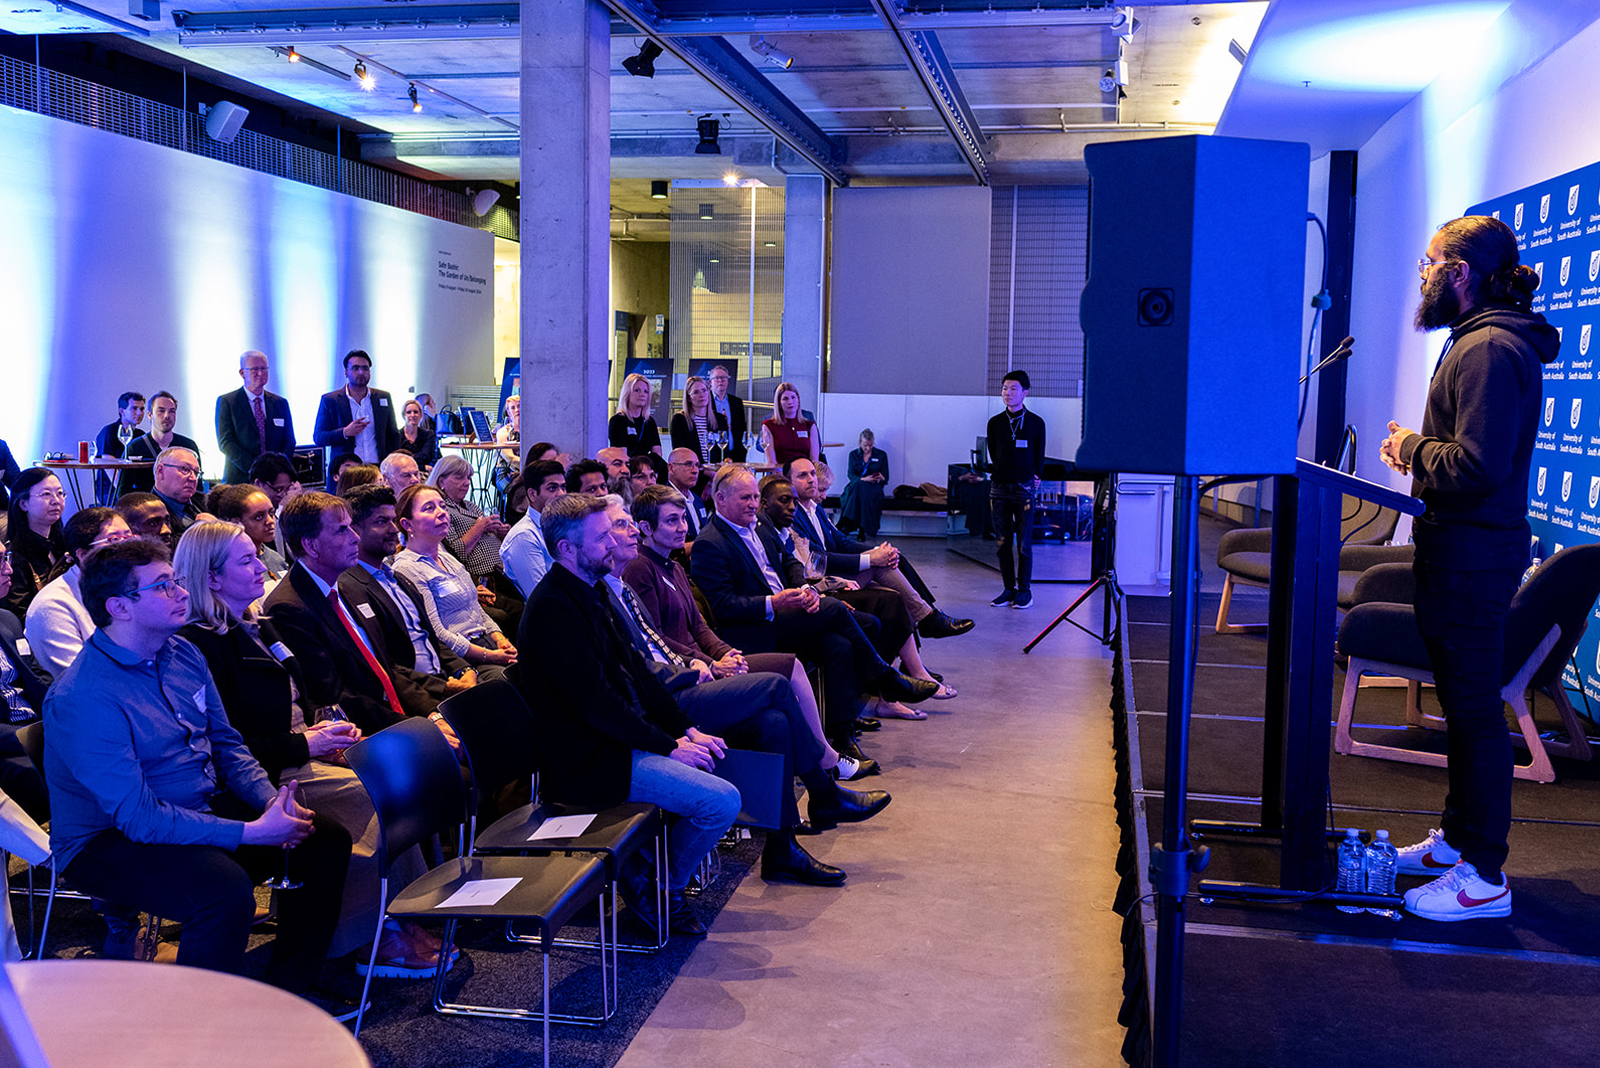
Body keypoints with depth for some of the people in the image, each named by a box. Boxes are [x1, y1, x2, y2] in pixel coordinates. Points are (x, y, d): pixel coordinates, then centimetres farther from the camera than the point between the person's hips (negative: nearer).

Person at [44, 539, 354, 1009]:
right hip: (110, 840, -8)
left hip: (203, 809, 9)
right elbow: (137, 815, -25)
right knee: (224, 889, -34)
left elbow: (227, 744, 11)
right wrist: (249, 832, -27)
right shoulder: (83, 700, -23)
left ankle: (288, 991, 10)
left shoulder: (183, 654, 4)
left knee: (326, 841, -2)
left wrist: (271, 799, -9)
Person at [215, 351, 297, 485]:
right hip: (239, 478, -3)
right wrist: (252, 467, -16)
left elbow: (289, 440, 13)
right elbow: (225, 442, -4)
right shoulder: (226, 402, 4)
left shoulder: (280, 403, 15)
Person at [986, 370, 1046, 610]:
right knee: (1003, 542, 4)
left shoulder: (1036, 423, 2)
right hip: (999, 487, 3)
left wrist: (1034, 478, 7)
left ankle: (1024, 590, 6)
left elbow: (1039, 457, 9)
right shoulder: (995, 423, 7)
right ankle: (1008, 589, 12)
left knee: (1024, 543, -2)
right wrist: (1001, 473, 10)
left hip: (1024, 488, -3)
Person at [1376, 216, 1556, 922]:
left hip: (1472, 555, -11)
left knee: (1475, 709, -4)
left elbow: (1478, 467, -27)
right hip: (1459, 550, 11)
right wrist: (1420, 453, 9)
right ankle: (1457, 837, 31)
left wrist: (1414, 450, -11)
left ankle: (1483, 876, 4)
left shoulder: (1490, 351, -19)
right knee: (1463, 702, 18)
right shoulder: (1480, 342, 16)